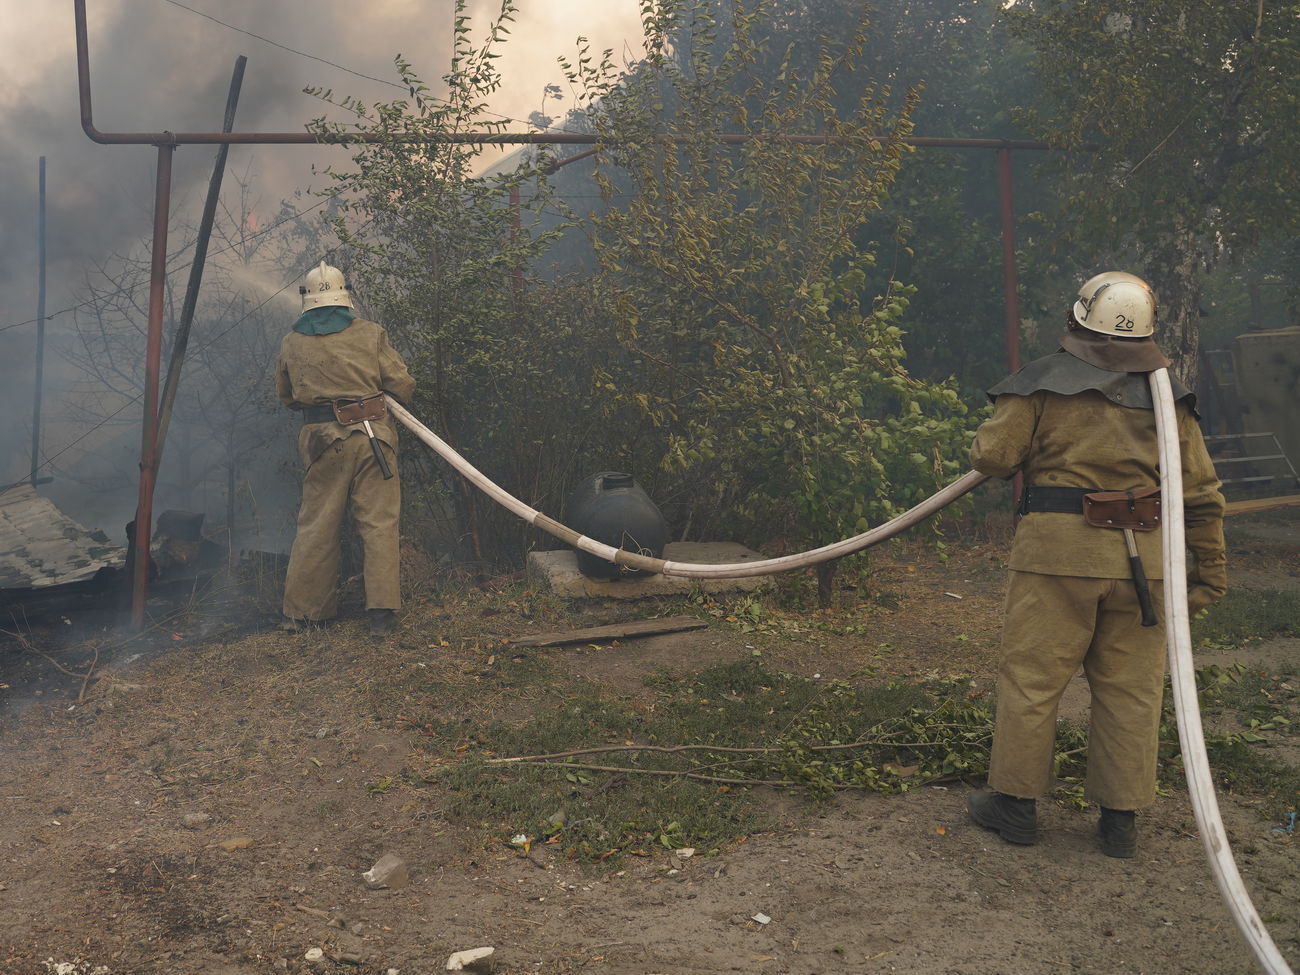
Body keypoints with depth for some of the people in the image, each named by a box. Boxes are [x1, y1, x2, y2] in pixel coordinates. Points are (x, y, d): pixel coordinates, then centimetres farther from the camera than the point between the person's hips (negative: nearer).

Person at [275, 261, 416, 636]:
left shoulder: (292, 343, 7)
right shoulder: (370, 334, 0)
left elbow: (287, 397, 18)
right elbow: (403, 387, 0)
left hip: (322, 441, 2)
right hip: (372, 437, -2)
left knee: (316, 527, 10)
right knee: (378, 523, 3)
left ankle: (301, 610, 18)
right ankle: (382, 610, 1)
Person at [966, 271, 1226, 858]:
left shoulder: (1044, 381, 0)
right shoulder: (1166, 394, 9)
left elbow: (991, 457, -3)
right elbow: (1201, 491, 8)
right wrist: (1210, 568, 14)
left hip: (1058, 547, -3)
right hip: (1142, 560, 3)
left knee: (1032, 677, 6)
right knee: (1130, 688, 10)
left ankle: (1014, 803, 14)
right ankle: (1120, 819, 18)